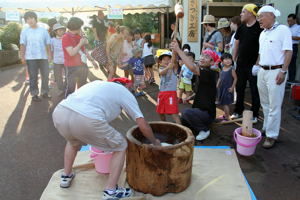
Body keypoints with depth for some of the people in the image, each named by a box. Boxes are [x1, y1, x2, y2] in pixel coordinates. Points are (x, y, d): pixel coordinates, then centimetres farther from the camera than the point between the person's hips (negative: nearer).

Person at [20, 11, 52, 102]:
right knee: (33, 77, 2)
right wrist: (22, 56, -4)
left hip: (43, 57, 2)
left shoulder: (43, 30, 6)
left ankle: (45, 92, 19)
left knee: (45, 75, 5)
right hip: (31, 58, -1)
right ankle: (34, 94, 11)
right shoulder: (24, 31, 4)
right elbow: (23, 45, 2)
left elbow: (47, 44, 7)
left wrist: (49, 55, 2)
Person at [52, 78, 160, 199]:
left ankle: (66, 176, 47)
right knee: (120, 147, 18)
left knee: (73, 141, 41)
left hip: (59, 113, 7)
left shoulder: (98, 83, 34)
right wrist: (154, 141, 33)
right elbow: (142, 125, 14)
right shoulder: (125, 93, 18)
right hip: (86, 120, -7)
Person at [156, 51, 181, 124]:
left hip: (171, 93, -5)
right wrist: (168, 67, -41)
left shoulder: (174, 68, -3)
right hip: (162, 93, 5)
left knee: (174, 113, -13)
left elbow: (174, 60, -24)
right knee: (161, 112, 18)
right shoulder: (161, 68, 5)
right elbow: (161, 72, -20)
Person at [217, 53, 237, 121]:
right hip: (222, 88, 7)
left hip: (228, 89, -7)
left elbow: (235, 78, -12)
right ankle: (225, 115, 33)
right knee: (223, 103, 17)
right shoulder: (222, 69, 6)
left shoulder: (231, 69, -13)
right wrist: (217, 85, 9)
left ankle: (227, 118, 4)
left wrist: (232, 87, -15)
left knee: (225, 103, -5)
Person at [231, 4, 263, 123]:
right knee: (239, 88, 13)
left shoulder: (259, 28, -10)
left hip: (254, 65, -6)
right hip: (241, 64, 6)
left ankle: (254, 115, 14)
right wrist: (233, 59, 10)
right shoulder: (241, 28, 8)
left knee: (254, 90, 3)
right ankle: (238, 111, 26)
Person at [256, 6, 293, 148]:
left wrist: (283, 71, -18)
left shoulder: (283, 30, -8)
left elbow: (288, 51, -13)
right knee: (265, 104, 15)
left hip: (276, 72, -7)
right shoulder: (262, 33, 15)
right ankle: (266, 128, 29)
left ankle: (272, 135, 5)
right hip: (262, 71, 8)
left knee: (274, 106, -2)